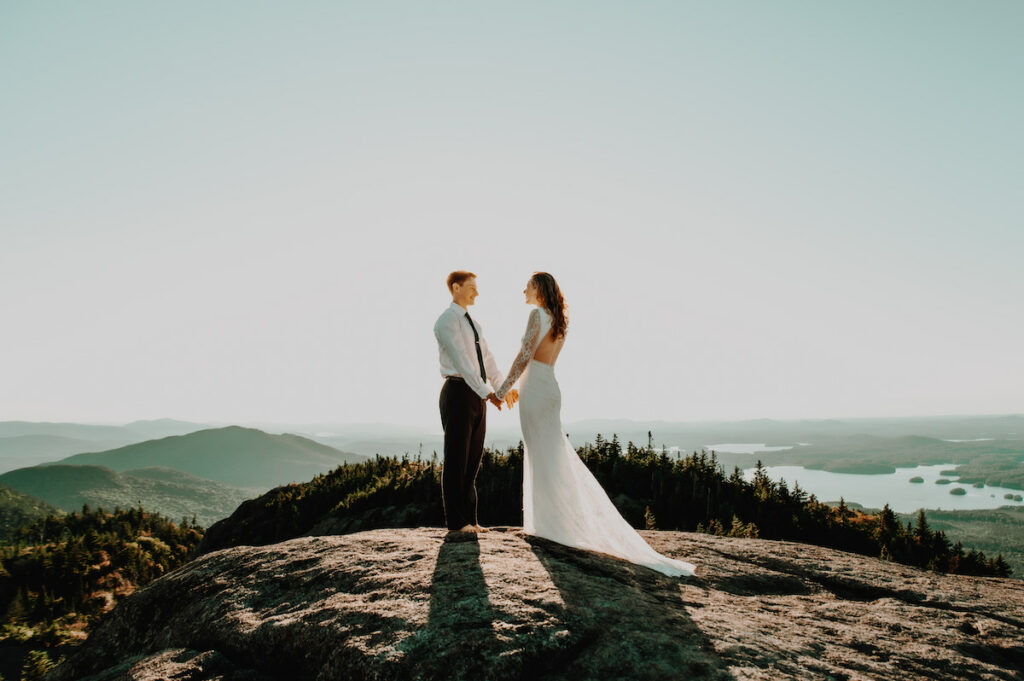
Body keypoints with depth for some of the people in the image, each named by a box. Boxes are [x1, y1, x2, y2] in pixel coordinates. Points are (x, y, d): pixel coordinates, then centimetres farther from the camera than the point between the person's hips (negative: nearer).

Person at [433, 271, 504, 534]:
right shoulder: (446, 321, -9)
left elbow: (487, 359, 16)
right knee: (456, 460, -2)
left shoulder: (473, 324, 19)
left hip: (476, 396, 9)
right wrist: (487, 394, -24)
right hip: (458, 392, -9)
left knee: (473, 460, 11)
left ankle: (469, 519, 20)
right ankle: (456, 521, 8)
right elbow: (462, 361, -19)